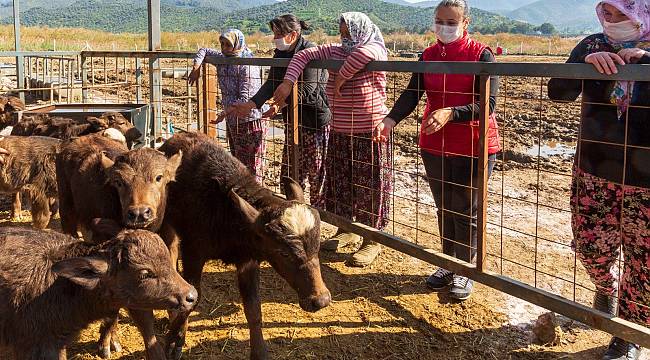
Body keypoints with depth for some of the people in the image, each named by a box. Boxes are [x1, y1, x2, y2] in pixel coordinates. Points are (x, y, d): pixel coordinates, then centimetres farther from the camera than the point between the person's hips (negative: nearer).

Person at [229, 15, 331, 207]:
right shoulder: (280, 54, 7)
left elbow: (305, 90, -23)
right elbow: (271, 84, -3)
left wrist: (280, 104, -28)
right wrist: (251, 104, -18)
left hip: (317, 118, -8)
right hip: (293, 119, 8)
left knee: (317, 171, 1)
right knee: (289, 171, 13)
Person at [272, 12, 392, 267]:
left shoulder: (376, 51, -13)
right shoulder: (335, 52, 5)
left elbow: (365, 54, -37)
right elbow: (304, 55, 4)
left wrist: (341, 77, -25)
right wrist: (288, 82, -11)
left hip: (370, 134, -6)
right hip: (339, 133, 7)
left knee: (369, 186, 1)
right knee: (339, 182, 15)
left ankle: (372, 241, 13)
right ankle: (346, 230, 34)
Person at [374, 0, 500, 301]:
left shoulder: (481, 55, -10)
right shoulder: (428, 56, 4)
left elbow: (487, 104, -18)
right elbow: (412, 94, -8)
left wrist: (450, 113, -34)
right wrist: (390, 120, -26)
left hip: (473, 146, -5)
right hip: (434, 144, 5)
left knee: (465, 211, 4)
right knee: (444, 208, 15)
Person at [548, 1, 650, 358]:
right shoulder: (593, 46, -1)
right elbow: (557, 92, -10)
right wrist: (586, 62, -27)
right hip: (595, 170, 2)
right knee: (591, 246, 11)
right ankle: (606, 288, 46)